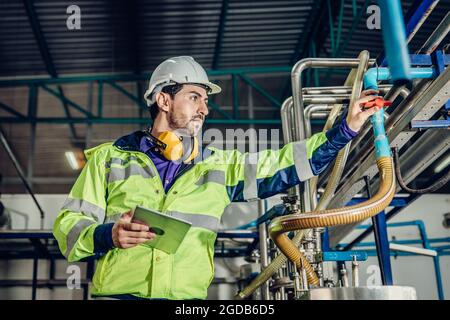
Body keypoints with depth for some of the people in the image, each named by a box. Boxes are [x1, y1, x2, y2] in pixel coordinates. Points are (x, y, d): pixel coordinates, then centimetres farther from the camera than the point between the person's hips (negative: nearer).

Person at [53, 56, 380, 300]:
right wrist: (106, 236, -13)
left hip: (189, 297, 3)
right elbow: (68, 225, 7)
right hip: (117, 293, -2)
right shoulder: (110, 157, 10)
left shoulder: (218, 165, 17)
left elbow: (282, 165, 13)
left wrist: (345, 129, 9)